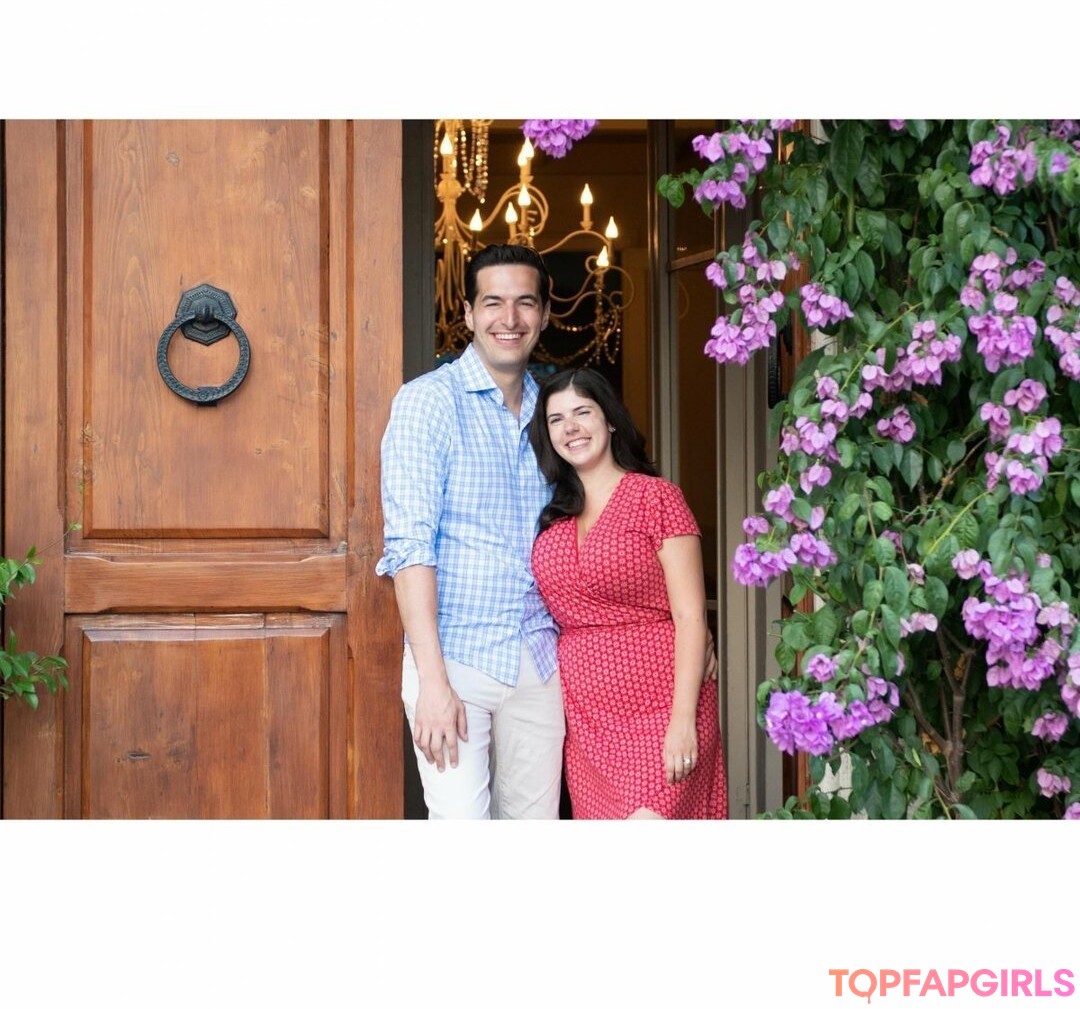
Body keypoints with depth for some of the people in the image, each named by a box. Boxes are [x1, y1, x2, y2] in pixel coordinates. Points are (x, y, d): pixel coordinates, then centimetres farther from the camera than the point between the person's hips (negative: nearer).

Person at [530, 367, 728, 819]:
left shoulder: (656, 497, -3)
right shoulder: (554, 516, 13)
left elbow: (691, 617, -8)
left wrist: (683, 720, -15)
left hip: (657, 710, -5)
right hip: (586, 714, 5)